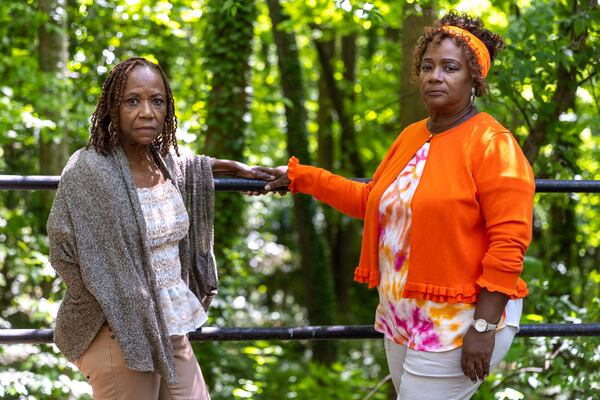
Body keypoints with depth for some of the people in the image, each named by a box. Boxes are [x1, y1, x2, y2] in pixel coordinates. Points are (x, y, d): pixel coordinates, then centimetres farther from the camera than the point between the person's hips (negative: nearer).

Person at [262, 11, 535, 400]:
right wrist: (300, 177, 22)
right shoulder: (411, 137, 11)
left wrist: (484, 327, -22)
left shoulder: (492, 144, -13)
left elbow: (509, 243, -18)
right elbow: (371, 201, 23)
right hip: (401, 318, 8)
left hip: (458, 324, -8)